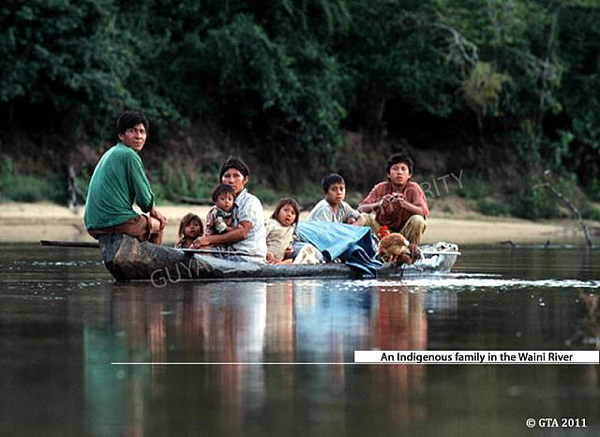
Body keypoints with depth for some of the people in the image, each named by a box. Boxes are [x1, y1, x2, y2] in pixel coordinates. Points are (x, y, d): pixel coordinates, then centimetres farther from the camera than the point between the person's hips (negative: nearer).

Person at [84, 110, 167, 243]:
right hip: (117, 221, -9)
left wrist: (151, 210, 16)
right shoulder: (130, 155, -10)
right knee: (157, 224, 15)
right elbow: (144, 197, -10)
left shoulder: (110, 154, 19)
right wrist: (153, 210, 12)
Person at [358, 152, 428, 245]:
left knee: (418, 220, -29)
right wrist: (377, 204, -33)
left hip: (405, 233, -1)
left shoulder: (413, 188, -5)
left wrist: (404, 204, -37)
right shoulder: (380, 188, -3)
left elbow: (424, 213, -20)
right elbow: (360, 209, -12)